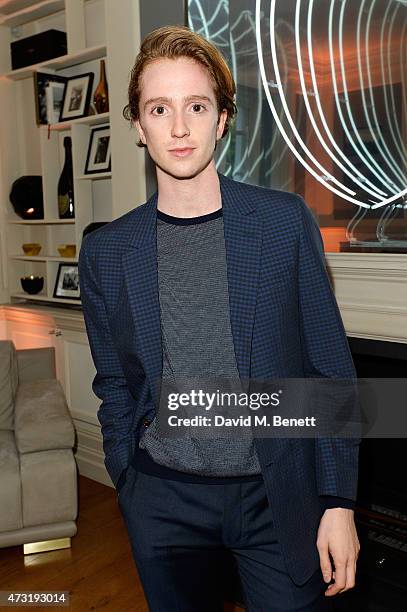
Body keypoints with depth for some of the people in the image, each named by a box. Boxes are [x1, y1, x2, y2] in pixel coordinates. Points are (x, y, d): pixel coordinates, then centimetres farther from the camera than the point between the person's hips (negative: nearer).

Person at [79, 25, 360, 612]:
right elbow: (115, 386, 7)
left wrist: (339, 502, -5)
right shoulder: (105, 251, -2)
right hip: (162, 502, 2)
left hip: (277, 496, -1)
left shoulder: (286, 220, -7)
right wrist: (129, 490, 7)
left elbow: (331, 370, -4)